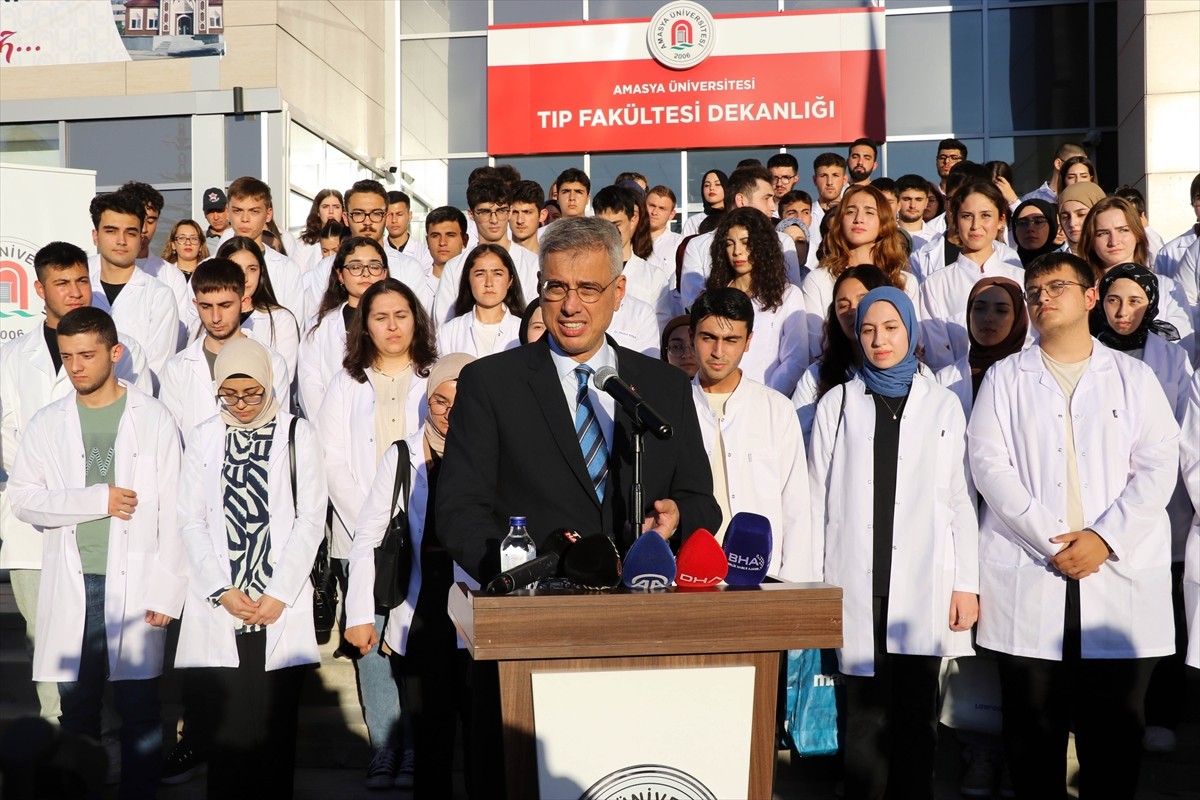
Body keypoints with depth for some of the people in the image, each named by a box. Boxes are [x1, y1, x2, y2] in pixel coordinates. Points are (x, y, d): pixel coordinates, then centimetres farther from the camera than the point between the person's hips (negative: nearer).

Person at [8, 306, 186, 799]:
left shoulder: (154, 419, 1)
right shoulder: (48, 424, 9)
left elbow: (172, 512, -2)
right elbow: (23, 499, 2)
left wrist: (166, 592, -8)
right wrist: (98, 500, -10)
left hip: (133, 585, -2)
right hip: (71, 587, 2)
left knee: (139, 712, 1)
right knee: (77, 712, 8)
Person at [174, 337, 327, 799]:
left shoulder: (297, 434, 6)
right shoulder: (204, 438, 11)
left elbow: (311, 519, 1)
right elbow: (191, 521, 6)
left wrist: (279, 594, -7)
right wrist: (222, 591, -5)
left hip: (281, 610, -1)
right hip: (219, 610, 1)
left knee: (276, 727, 0)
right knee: (228, 729, -1)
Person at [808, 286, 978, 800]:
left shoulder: (943, 405, 10)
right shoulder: (836, 405, 9)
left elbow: (959, 499, 8)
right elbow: (818, 498, 8)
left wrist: (966, 584, 2)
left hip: (924, 585, 0)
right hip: (857, 584, 0)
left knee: (918, 713, 4)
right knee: (865, 713, 1)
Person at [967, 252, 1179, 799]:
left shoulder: (1132, 376, 13)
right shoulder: (1005, 378, 11)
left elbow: (1159, 465, 2)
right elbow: (988, 463, -1)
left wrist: (1105, 538, -11)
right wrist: (1049, 541, -12)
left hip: (1121, 577, 0)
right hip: (1029, 577, 0)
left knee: (1115, 727, 3)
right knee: (1033, 724, 3)